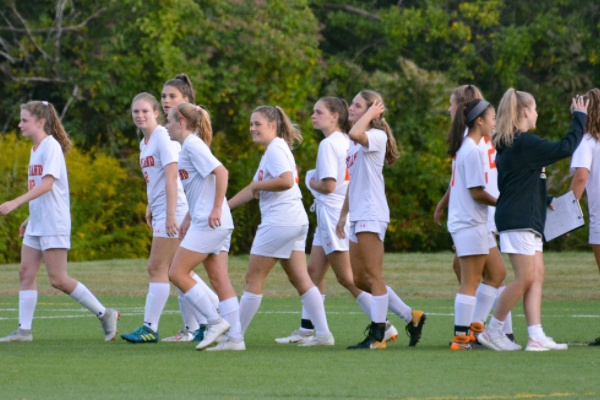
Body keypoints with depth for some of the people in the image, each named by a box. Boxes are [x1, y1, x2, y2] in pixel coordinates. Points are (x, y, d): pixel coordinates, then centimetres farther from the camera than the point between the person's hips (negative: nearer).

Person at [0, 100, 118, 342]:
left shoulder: (51, 146, -13)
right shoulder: (36, 148, 14)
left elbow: (47, 183, -25)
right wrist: (30, 218, 21)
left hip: (53, 225, -9)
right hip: (36, 225, 9)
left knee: (58, 280, -7)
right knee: (26, 273, 2)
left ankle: (104, 314, 3)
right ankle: (24, 330, 2)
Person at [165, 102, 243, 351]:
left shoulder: (192, 145, -10)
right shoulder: (188, 147, 19)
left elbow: (221, 172, -21)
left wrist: (217, 209, -21)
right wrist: (188, 218, 24)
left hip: (209, 223, -10)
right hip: (218, 226, 10)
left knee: (177, 273, -6)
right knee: (219, 280, 6)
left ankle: (215, 321, -4)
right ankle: (235, 338, 3)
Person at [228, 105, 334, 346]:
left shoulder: (275, 149, -11)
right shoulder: (271, 150, 20)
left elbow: (286, 180, -27)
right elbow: (253, 189, 25)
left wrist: (258, 185, -13)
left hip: (279, 222, -10)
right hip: (296, 221, 10)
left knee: (254, 278, -2)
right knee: (300, 280, 7)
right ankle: (323, 334, 2)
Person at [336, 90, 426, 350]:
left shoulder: (376, 137, -9)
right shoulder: (356, 143, 19)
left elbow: (355, 134, -33)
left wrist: (370, 113, -18)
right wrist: (343, 215, 23)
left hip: (372, 215, -10)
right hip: (358, 216, 10)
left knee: (373, 275, -7)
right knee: (360, 279, 10)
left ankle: (377, 336, -5)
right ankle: (411, 317, 18)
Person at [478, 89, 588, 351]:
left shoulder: (507, 145, 16)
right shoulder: (525, 143, -15)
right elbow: (565, 148, -15)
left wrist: (545, 201, 28)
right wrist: (580, 118, -3)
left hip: (527, 220, 10)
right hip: (519, 220, -10)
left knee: (537, 275, 6)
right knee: (525, 278, -9)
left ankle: (536, 337, 2)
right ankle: (492, 331, -2)